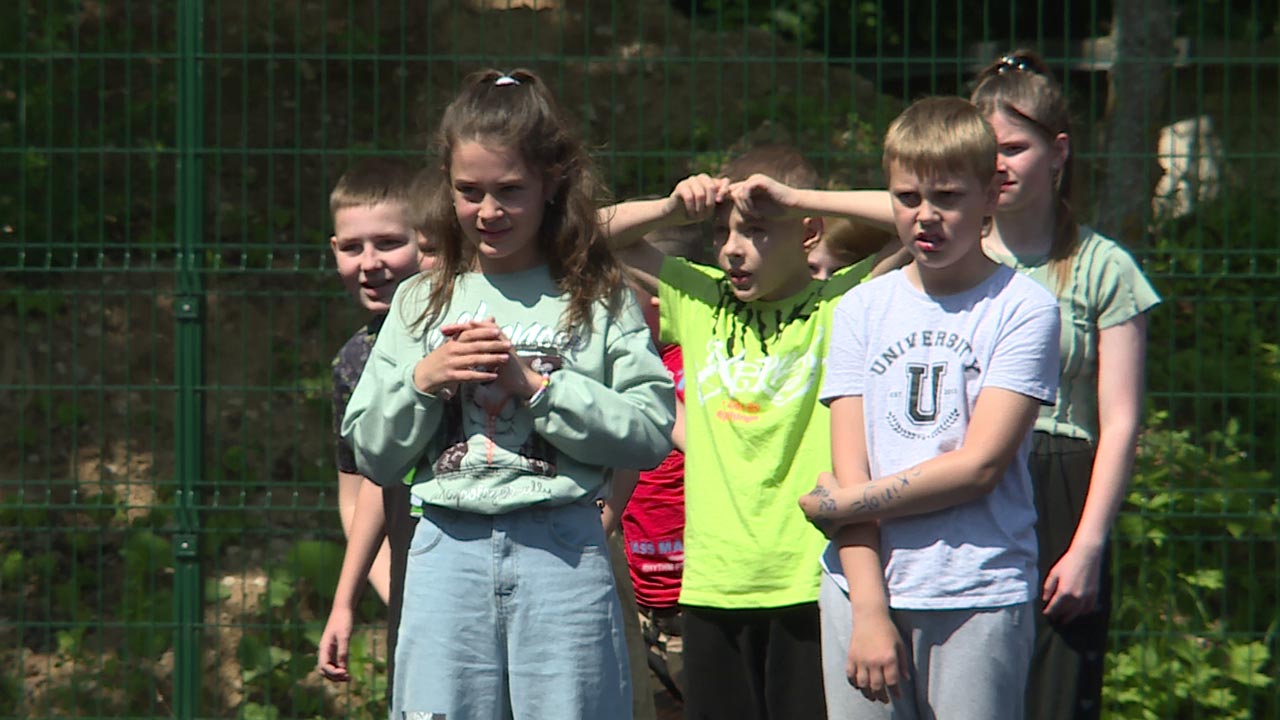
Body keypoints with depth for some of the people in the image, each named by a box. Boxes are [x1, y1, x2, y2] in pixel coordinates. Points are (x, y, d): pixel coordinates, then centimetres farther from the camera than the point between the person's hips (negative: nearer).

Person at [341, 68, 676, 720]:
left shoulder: (598, 298, 3)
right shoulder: (420, 304, 12)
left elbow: (651, 432, -7)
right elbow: (372, 455, 12)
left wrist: (535, 384, -11)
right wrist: (422, 381, -4)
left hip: (562, 550, -2)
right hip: (448, 551, 3)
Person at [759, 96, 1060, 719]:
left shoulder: (1023, 309, -1)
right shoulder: (861, 309, 10)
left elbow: (978, 466, -7)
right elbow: (850, 473, 4)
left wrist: (846, 504, -4)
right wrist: (868, 610, -6)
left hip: (978, 596, -3)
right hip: (867, 591, 3)